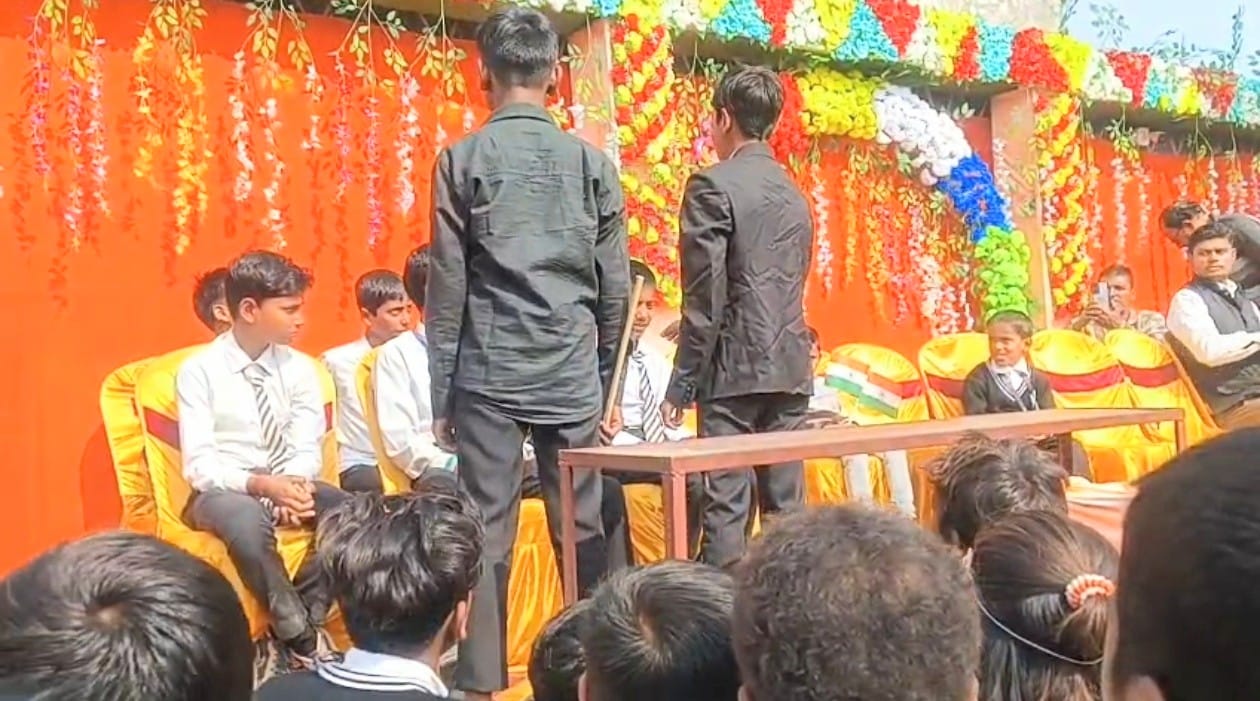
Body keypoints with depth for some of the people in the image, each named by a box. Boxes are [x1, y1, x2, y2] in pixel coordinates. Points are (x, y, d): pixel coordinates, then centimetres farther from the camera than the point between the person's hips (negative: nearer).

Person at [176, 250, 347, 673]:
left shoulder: (299, 368, 4)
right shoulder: (199, 371, -7)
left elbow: (307, 450, -2)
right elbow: (200, 466, -14)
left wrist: (296, 486, -25)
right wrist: (262, 485, -31)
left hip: (287, 485, 4)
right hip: (224, 491, -4)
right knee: (247, 520, -39)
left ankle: (303, 620, -12)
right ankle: (303, 639, -20)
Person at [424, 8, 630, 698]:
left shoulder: (462, 160, -1)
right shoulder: (593, 162, 5)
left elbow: (447, 288, -2)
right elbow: (616, 290, 6)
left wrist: (439, 397, 4)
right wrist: (604, 382, 16)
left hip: (488, 375, -2)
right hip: (572, 375, 2)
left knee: (487, 535, 3)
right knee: (583, 529, 9)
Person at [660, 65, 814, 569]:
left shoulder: (713, 186, -7)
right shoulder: (795, 193, 16)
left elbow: (705, 295, -13)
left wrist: (682, 384, -8)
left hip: (735, 368, -7)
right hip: (791, 370, 7)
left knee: (726, 508, -4)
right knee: (787, 507, 10)